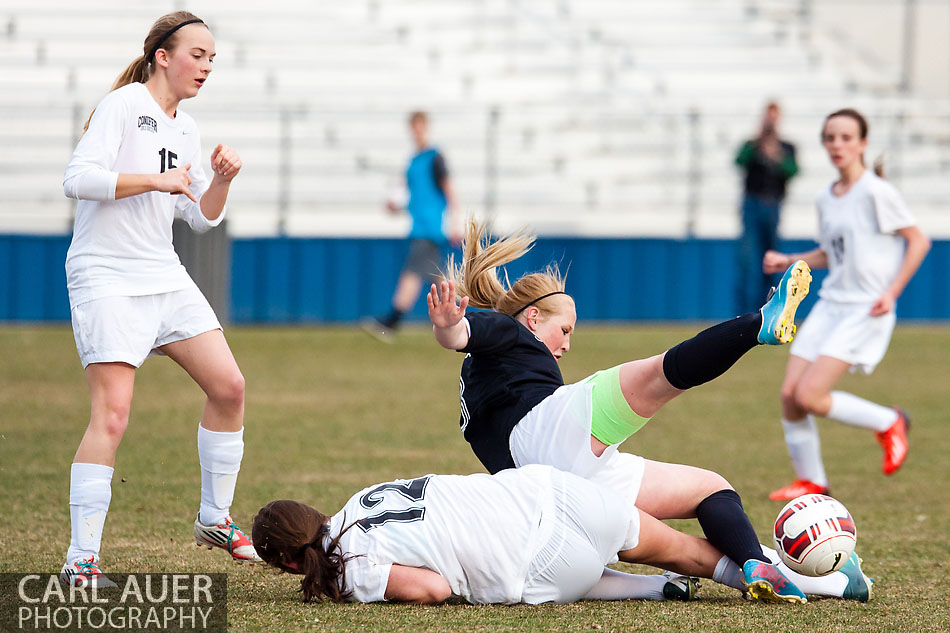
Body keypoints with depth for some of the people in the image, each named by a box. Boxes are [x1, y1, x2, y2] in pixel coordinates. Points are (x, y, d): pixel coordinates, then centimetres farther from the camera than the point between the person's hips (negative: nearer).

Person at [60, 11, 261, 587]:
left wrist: (221, 181, 0)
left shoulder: (185, 128, 15)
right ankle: (82, 558, -14)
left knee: (229, 387, 4)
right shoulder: (124, 105, -9)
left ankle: (216, 518, 22)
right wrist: (158, 180, -22)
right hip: (107, 279, -8)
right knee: (113, 415, -17)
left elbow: (203, 218, 20)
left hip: (165, 277, 8)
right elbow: (78, 178, -21)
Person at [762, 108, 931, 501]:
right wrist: (788, 261, 9)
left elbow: (918, 241, -7)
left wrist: (892, 292, -13)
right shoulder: (826, 199, 11)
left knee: (809, 396, -17)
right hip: (829, 303, 7)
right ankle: (811, 481, 15)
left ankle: (889, 423, 6)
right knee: (789, 395, -2)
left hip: (866, 311, -7)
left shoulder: (876, 192, -11)